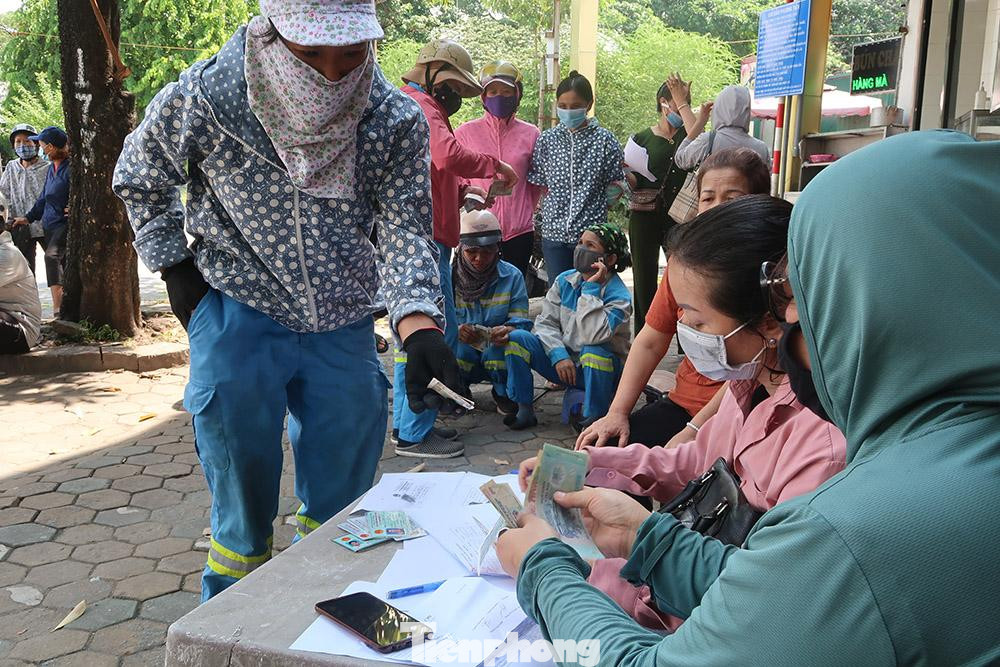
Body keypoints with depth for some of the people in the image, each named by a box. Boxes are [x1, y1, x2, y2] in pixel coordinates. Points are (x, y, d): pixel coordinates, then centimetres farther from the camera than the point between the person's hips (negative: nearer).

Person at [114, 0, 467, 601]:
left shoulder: (398, 122, -12)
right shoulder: (205, 97, -15)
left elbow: (405, 230, -17)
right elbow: (140, 179, 4)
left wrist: (421, 328, -34)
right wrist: (176, 269, -1)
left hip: (342, 323, 2)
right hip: (237, 307, -2)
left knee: (342, 496, 9)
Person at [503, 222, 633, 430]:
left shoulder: (619, 296, -18)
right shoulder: (565, 280, 0)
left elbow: (592, 336, -33)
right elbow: (546, 322, -2)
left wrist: (591, 288, -28)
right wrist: (558, 356, -19)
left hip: (599, 371, -5)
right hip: (563, 362, 5)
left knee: (594, 353, -40)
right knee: (516, 339, -14)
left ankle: (594, 420, -21)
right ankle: (524, 410, -9)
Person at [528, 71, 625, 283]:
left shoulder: (604, 140, -1)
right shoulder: (547, 139, 5)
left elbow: (615, 185, 2)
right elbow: (537, 182, 9)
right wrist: (556, 205, 0)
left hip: (592, 232, -2)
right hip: (554, 231, 2)